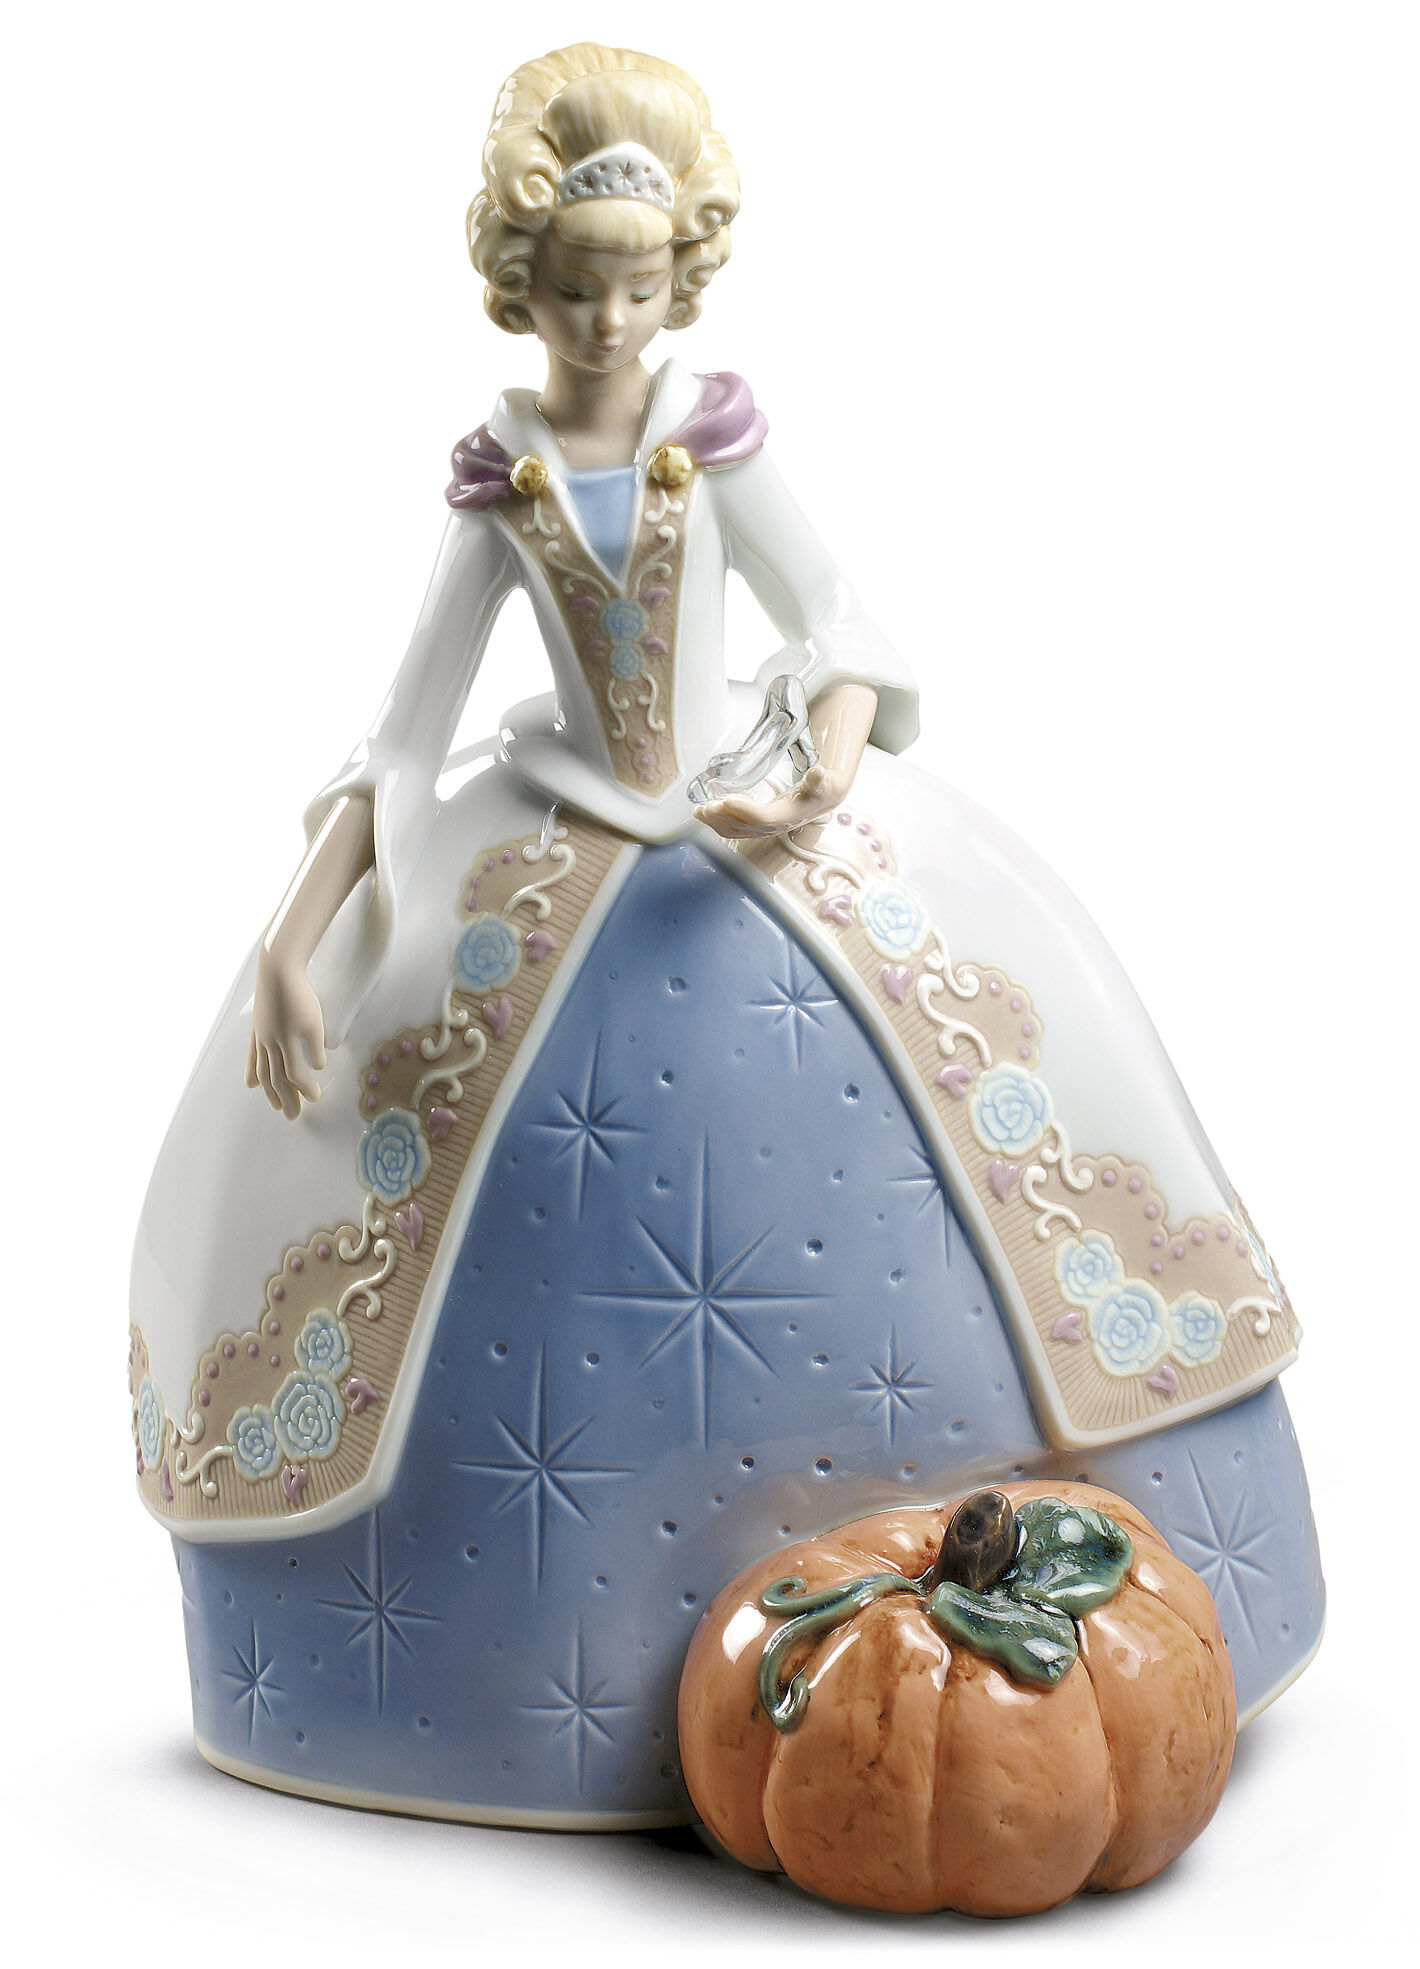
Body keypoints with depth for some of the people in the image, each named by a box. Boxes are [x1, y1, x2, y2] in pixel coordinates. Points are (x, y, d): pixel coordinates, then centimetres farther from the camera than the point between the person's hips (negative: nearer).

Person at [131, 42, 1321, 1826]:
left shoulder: (714, 432, -2)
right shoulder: (498, 476, -1)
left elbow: (835, 638, -5)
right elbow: (402, 734, -2)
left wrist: (824, 780, -28)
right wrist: (290, 939, -11)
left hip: (764, 822, 0)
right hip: (559, 849, 1)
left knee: (978, 1015, -11)